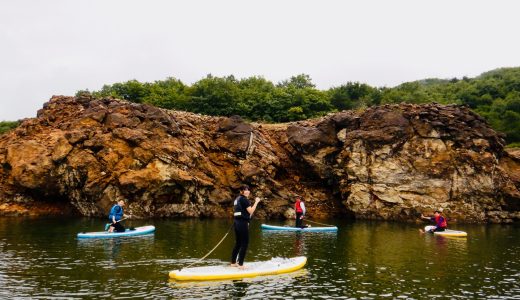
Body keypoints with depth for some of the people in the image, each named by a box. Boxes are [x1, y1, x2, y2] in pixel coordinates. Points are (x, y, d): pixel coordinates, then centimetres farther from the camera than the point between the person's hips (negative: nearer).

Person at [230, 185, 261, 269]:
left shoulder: (237, 199, 17)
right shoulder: (244, 199, -11)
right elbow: (250, 211, -15)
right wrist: (256, 202, -9)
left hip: (236, 222, 9)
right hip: (243, 223, -9)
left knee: (238, 243, 15)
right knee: (244, 244, -4)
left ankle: (233, 262, 19)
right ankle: (240, 264, -3)